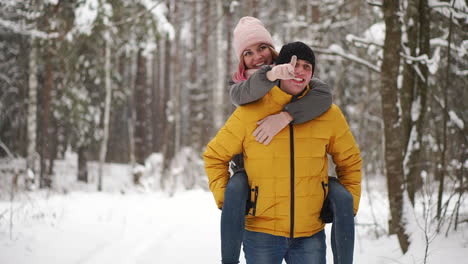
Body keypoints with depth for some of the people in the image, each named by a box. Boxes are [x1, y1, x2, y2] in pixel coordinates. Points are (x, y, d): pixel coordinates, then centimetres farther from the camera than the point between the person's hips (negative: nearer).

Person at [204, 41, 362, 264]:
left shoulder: (329, 114, 2)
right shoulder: (249, 113, -5)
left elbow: (349, 161, 15)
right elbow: (215, 156, 6)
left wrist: (349, 207, 6)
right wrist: (225, 199, -4)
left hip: (311, 234, 2)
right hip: (262, 234, -1)